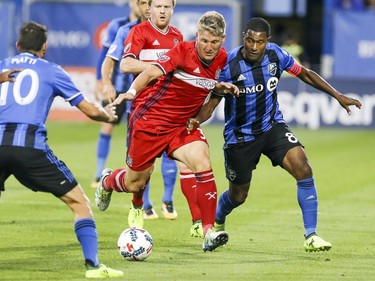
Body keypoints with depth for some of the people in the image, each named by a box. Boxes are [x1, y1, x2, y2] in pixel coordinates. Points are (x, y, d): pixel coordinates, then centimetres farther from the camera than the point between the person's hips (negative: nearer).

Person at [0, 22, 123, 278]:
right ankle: (93, 265, -1)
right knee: (79, 201, 8)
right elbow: (91, 111, 18)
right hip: (31, 145, -2)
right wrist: (109, 116, 38)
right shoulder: (51, 71, 15)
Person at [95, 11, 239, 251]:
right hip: (150, 121, -4)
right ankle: (107, 182, 49)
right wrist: (132, 91, -54)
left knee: (202, 162, -24)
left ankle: (209, 233, -23)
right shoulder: (183, 51, -21)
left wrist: (222, 87, -3)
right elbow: (152, 72, -36)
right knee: (135, 184, 9)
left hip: (182, 126, 4)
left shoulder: (222, 58, -2)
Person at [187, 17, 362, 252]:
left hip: (272, 126, 2)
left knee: (303, 169, -21)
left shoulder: (275, 54, -11)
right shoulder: (230, 64, -21)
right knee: (238, 196, 11)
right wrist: (196, 120, -36)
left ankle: (311, 236, -14)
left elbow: (305, 74, 5)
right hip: (240, 135, -2)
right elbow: (212, 100, -15)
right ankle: (216, 222, 48)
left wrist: (338, 95, 3)